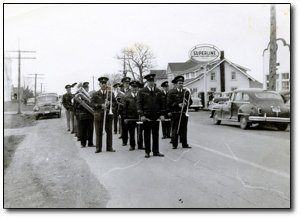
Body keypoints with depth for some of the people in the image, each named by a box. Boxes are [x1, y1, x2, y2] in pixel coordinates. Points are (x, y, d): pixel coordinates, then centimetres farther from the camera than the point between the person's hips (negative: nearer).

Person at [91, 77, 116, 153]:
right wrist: (101, 105, -16)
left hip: (108, 114, 1)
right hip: (98, 115, -1)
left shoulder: (110, 93, 10)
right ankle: (98, 148, 9)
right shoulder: (95, 94, 5)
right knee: (98, 132, 2)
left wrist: (109, 103, -13)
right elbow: (92, 104, -3)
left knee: (109, 132, 3)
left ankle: (109, 147, 12)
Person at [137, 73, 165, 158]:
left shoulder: (158, 91, 9)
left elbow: (161, 103, 12)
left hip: (156, 116, 3)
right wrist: (141, 115, -13)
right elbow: (139, 104, -4)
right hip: (146, 117, -3)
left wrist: (162, 114, 3)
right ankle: (147, 152, 13)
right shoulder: (141, 92, -1)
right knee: (147, 135, 4)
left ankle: (156, 151, 16)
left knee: (156, 135, 8)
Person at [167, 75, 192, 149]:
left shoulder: (186, 91, 10)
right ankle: (174, 144, 11)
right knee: (175, 129, 1)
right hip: (175, 113, -3)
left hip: (184, 113, 3)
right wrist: (178, 105, -15)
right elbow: (169, 103, -6)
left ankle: (184, 144, 15)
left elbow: (190, 102, 11)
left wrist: (186, 104, -10)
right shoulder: (172, 92, -2)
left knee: (184, 129, 7)